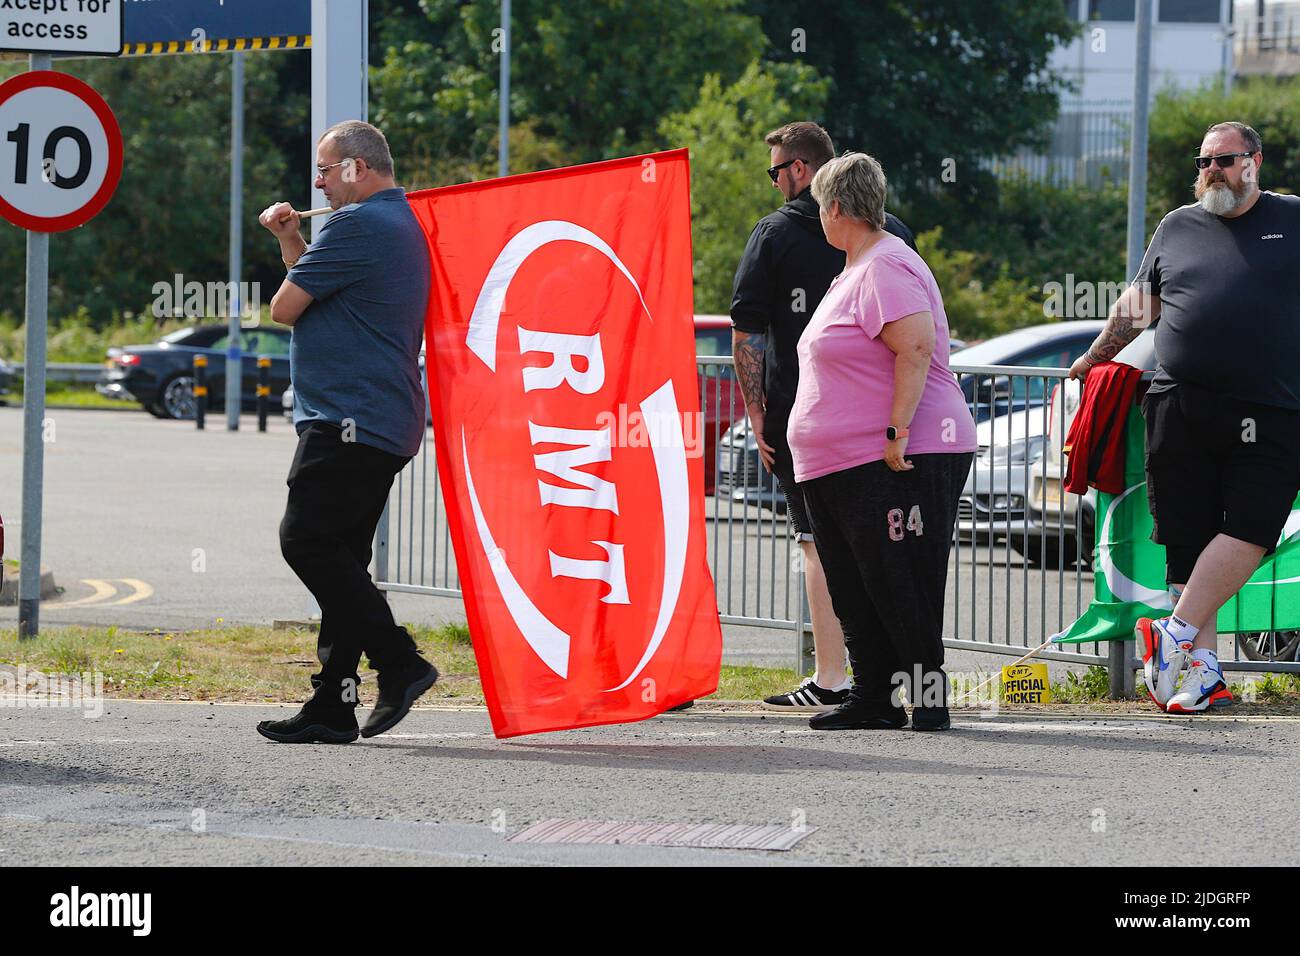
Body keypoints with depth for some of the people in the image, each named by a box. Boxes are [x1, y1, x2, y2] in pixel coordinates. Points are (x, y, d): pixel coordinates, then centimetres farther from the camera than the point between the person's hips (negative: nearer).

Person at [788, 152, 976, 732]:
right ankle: (873, 700, 13)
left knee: (901, 589, -8)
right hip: (843, 466, 11)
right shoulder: (856, 270, 20)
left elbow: (917, 347, -23)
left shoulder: (885, 268, -13)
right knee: (856, 591, 9)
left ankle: (928, 700, -3)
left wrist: (899, 430, -26)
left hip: (898, 462, -11)